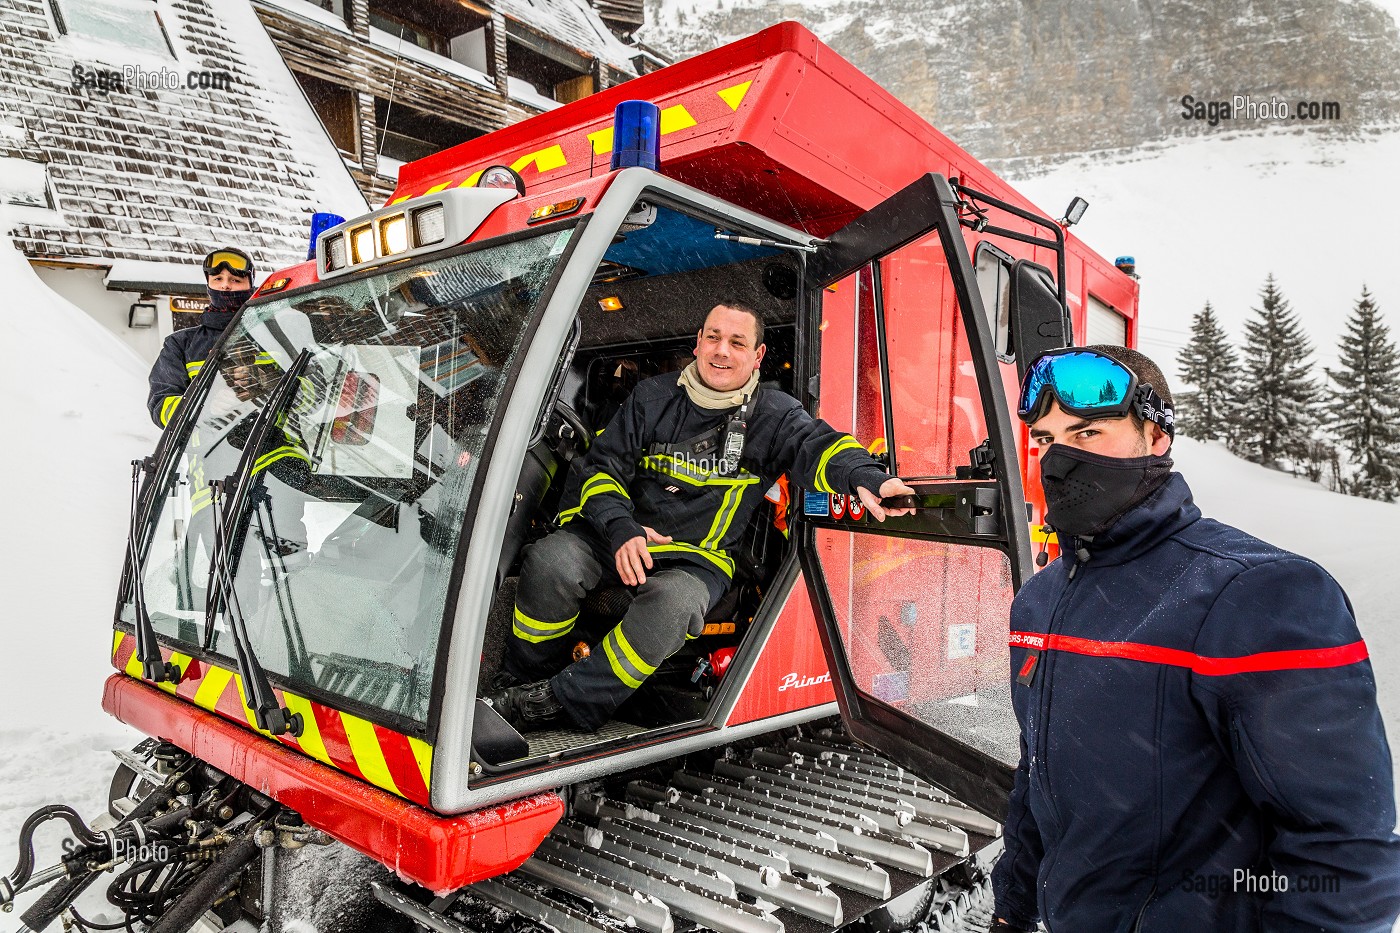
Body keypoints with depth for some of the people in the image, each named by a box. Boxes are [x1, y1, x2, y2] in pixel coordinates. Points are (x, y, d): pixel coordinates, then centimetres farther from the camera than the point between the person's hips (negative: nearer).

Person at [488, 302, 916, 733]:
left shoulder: (774, 415, 3)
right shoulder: (653, 397, 6)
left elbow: (820, 446, -15)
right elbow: (602, 466, 4)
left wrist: (866, 477, -40)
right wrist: (621, 528, -17)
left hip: (696, 558, -1)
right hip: (613, 535, 2)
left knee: (672, 605, -36)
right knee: (551, 561, -28)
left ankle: (555, 702, -22)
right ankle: (524, 681, -2)